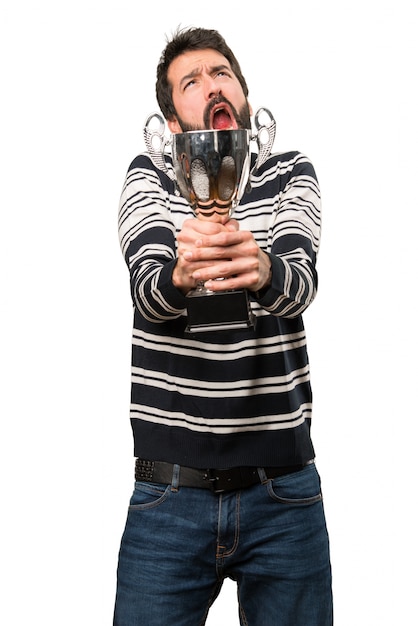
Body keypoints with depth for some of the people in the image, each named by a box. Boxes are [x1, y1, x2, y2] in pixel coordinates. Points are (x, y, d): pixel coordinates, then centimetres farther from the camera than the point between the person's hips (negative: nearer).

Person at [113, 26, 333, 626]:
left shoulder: (291, 175, 7)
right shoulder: (149, 175, 7)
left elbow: (301, 283, -13)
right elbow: (146, 285, -13)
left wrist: (261, 271, -37)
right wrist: (181, 273, -37)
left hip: (284, 490, 1)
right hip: (169, 490, 0)